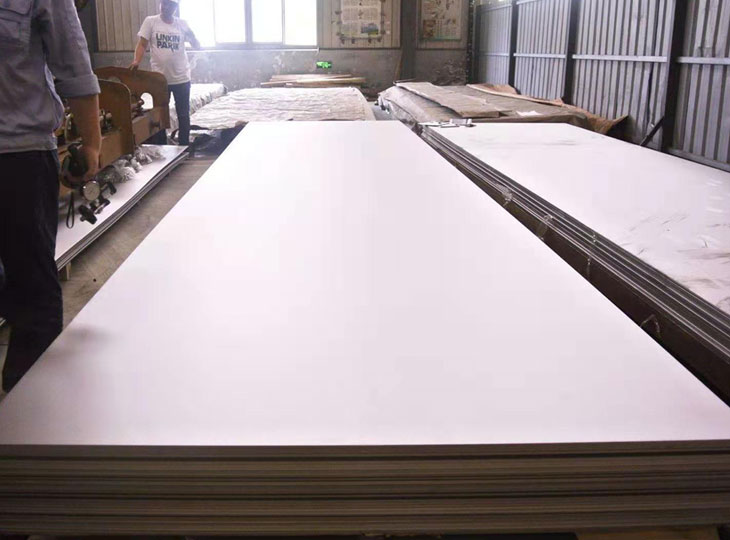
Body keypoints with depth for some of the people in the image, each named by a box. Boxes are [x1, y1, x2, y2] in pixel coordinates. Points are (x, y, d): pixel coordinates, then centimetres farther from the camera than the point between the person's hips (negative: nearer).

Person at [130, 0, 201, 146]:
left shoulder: (182, 24, 3)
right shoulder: (150, 21, -1)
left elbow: (197, 46, 4)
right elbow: (142, 44, -3)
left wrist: (191, 34, -16)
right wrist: (137, 61, -21)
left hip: (181, 78, 1)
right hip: (160, 78, -1)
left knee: (183, 114, 9)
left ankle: (184, 147, 21)